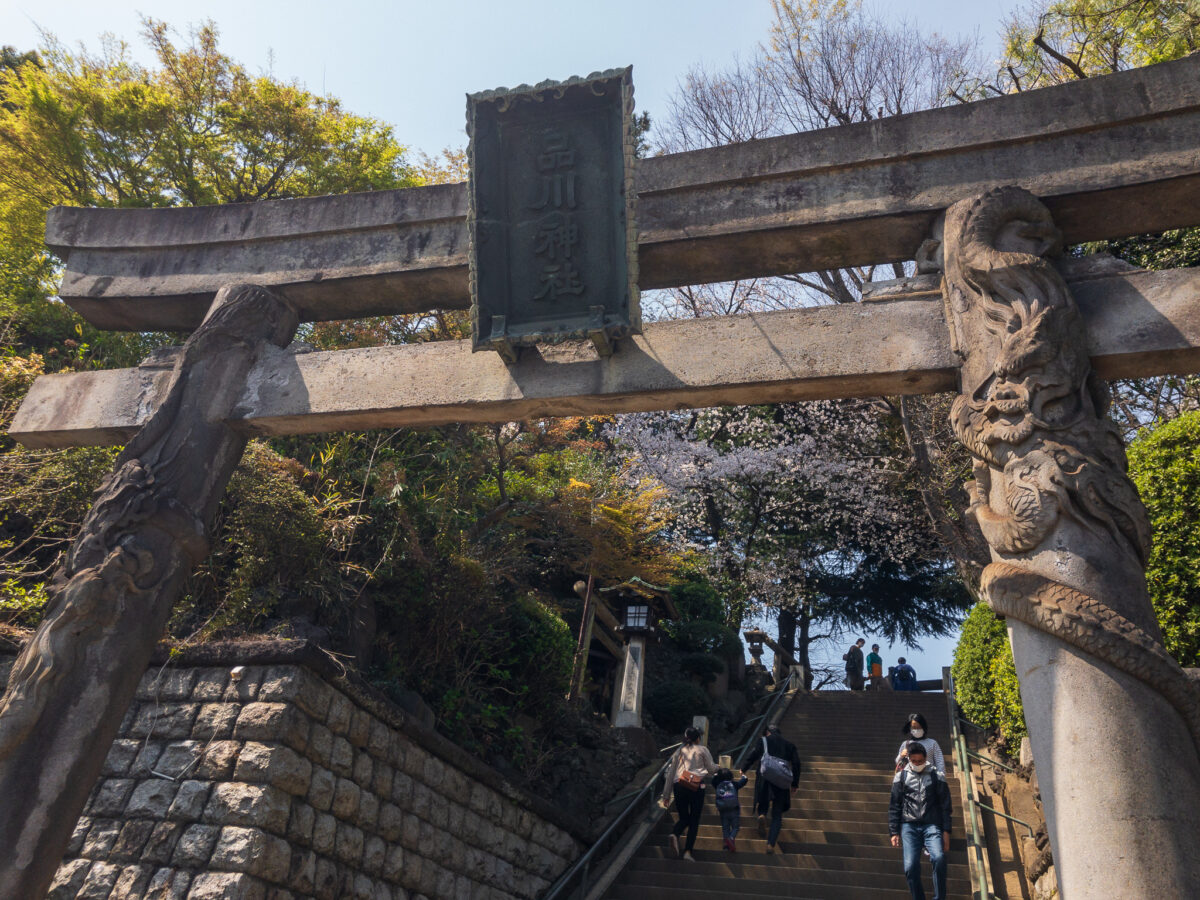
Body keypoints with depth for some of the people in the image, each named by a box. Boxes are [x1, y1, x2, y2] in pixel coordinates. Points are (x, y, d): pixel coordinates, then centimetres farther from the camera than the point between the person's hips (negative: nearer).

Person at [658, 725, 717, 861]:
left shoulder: (679, 751, 18)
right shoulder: (702, 750, 8)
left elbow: (670, 773, 16)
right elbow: (711, 769, 9)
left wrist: (667, 795, 20)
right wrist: (716, 767, 34)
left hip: (678, 786, 3)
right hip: (696, 787, -3)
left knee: (684, 818, 14)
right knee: (694, 820, 6)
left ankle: (674, 834, -18)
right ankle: (688, 851, -5)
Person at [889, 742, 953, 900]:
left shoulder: (936, 776, 10)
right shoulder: (901, 777, 11)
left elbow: (945, 806, 9)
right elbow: (894, 807, 11)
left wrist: (946, 831, 1)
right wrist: (894, 832, 4)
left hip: (932, 826, -1)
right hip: (909, 827, 1)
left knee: (939, 858, -25)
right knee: (911, 866, -12)